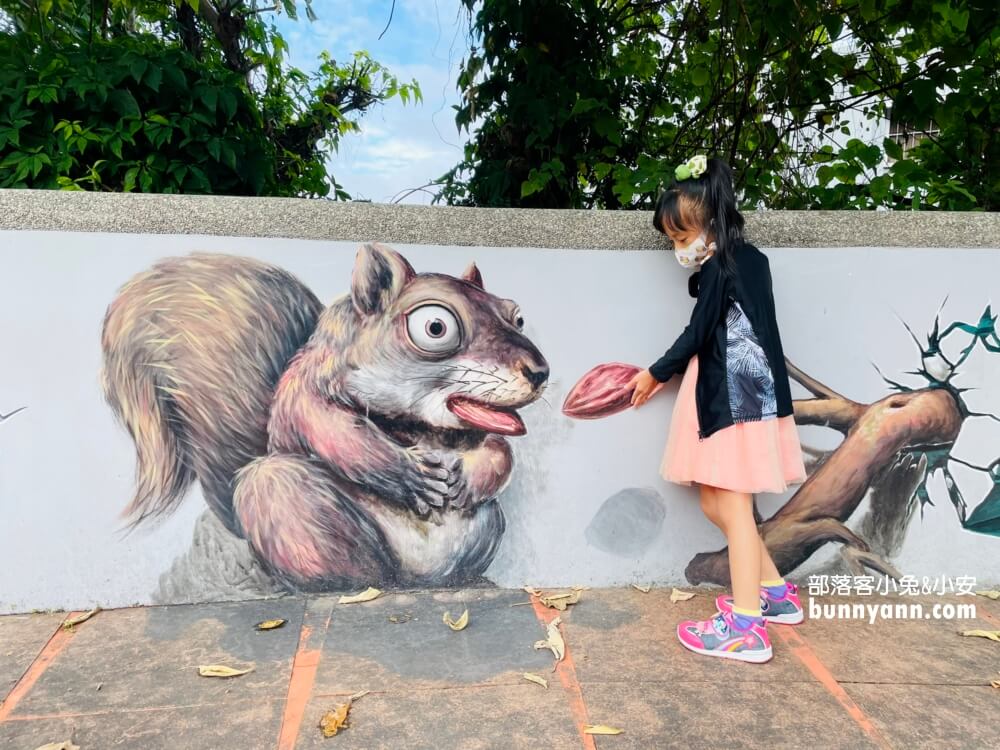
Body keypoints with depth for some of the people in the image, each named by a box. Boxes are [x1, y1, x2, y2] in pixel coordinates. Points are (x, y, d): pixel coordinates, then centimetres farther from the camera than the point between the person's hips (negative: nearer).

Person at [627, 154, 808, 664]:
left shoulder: (718, 270, -12)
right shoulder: (751, 259, 13)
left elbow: (696, 336, -9)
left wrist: (655, 375, 5)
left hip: (731, 398, -9)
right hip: (748, 392, 9)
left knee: (731, 508, -4)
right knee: (719, 503, 15)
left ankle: (745, 628, 2)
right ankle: (776, 593, 25)